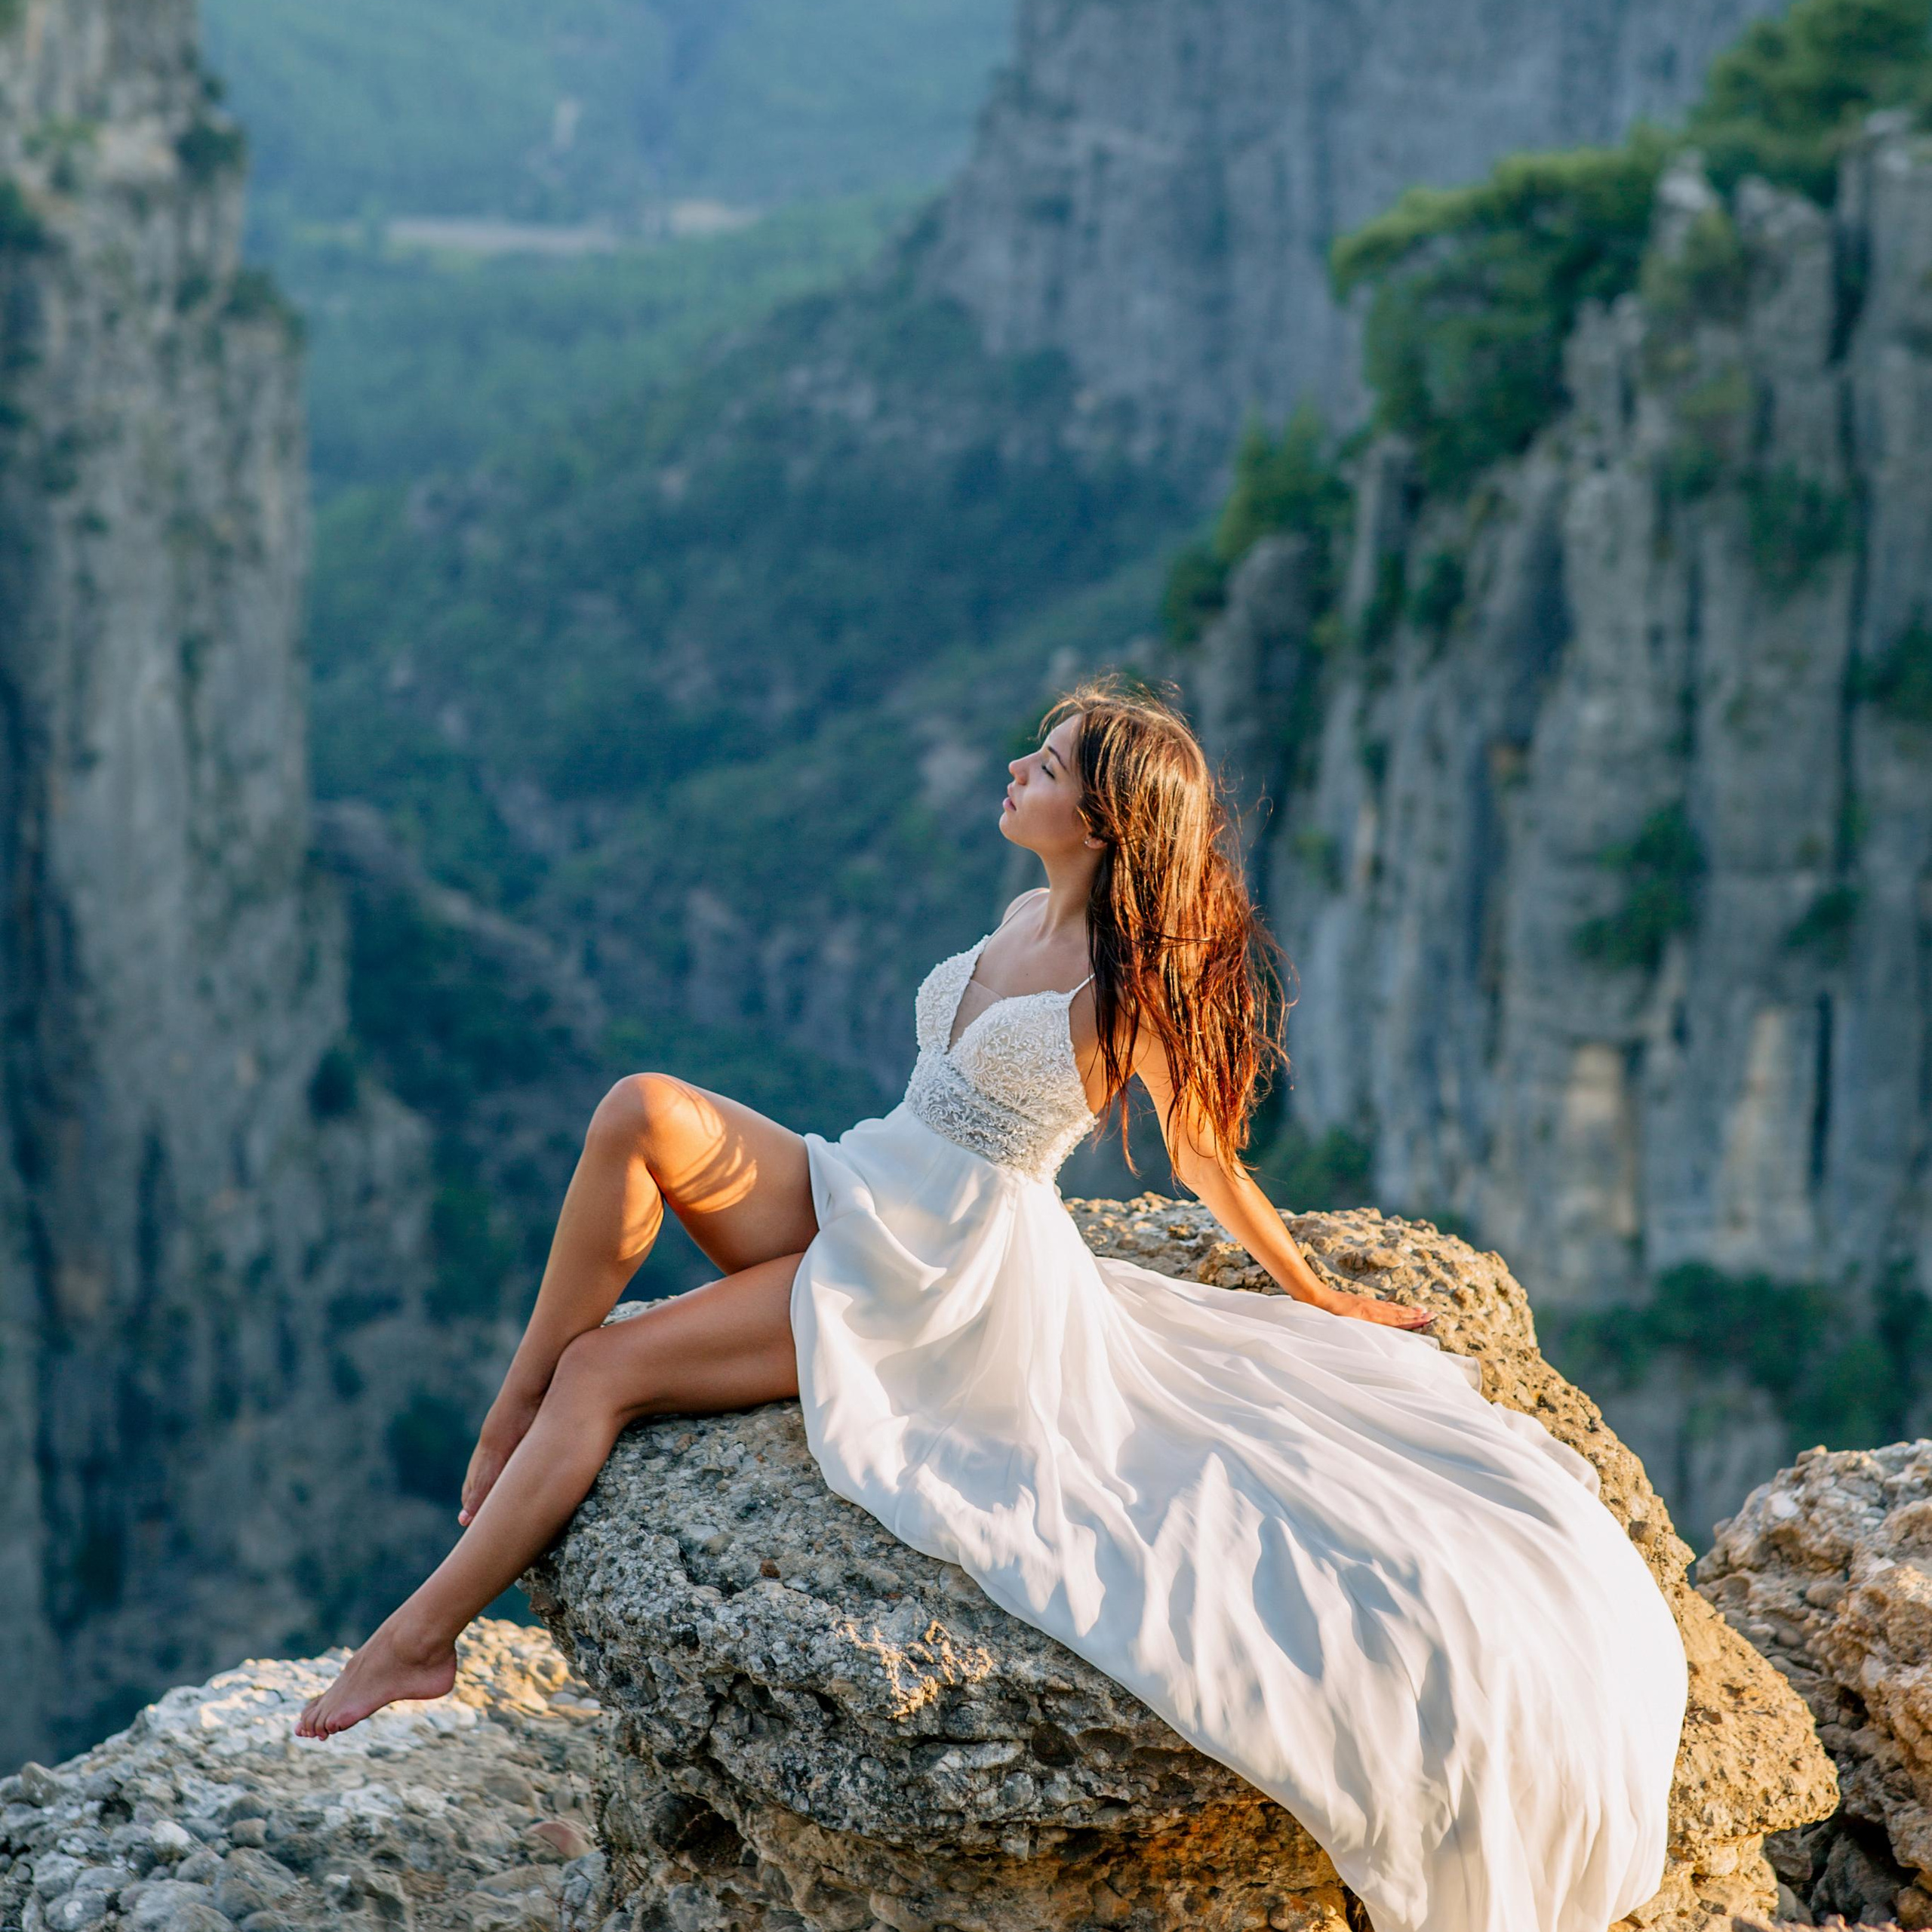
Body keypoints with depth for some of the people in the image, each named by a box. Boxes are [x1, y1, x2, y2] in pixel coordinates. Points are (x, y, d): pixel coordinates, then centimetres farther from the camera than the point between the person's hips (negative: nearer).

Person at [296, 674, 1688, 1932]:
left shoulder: (1136, 981, -13)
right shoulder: (1028, 918, 10)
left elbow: (1210, 1166, 0)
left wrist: (1317, 1298, 9)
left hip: (946, 1274, -7)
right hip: (847, 1194, 7)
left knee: (609, 1369, -19)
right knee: (644, 1115, -22)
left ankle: (420, 1641, -14)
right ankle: (514, 1417, -17)